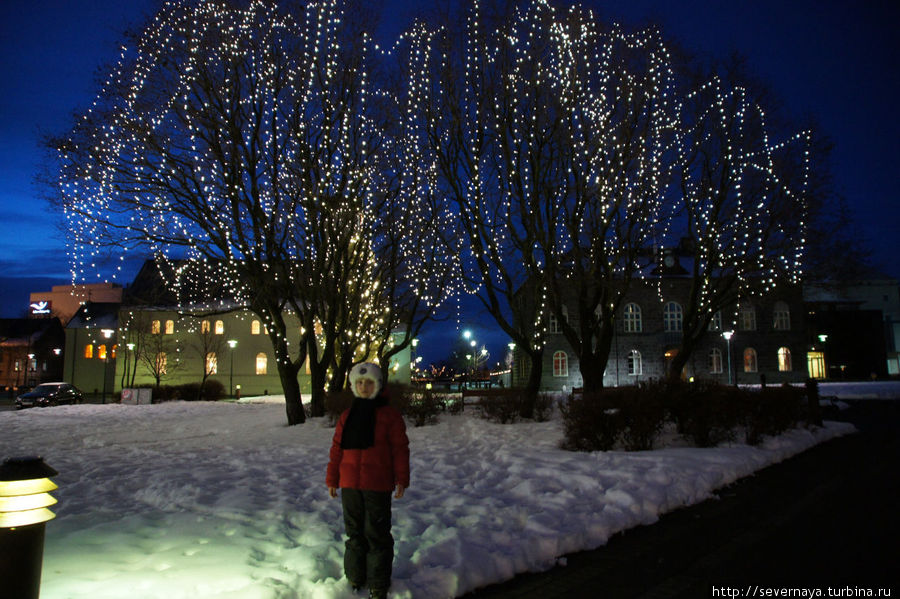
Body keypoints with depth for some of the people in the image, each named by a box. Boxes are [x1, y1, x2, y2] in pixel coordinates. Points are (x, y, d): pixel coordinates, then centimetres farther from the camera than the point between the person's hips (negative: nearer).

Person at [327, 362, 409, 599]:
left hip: (378, 485, -4)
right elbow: (337, 449, 11)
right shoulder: (347, 416, 7)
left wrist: (402, 480, -7)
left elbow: (400, 449, -3)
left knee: (376, 534, 3)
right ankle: (355, 577, 31)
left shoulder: (389, 415, -3)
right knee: (355, 532, 16)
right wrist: (332, 479, 10)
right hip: (350, 484, 4)